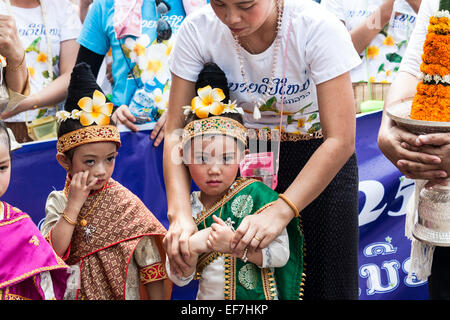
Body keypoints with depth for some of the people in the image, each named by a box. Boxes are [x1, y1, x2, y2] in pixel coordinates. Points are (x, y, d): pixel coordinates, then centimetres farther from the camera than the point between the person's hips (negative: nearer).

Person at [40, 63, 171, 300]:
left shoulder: (127, 203, -5)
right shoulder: (58, 202, 0)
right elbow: (52, 252, -12)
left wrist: (157, 298, -7)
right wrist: (75, 204, -14)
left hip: (123, 294, 0)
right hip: (73, 293, 0)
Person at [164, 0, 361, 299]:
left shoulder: (318, 26, -26)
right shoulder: (197, 30, -17)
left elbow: (341, 140, -28)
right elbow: (176, 129, -15)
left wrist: (280, 211, -37)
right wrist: (180, 213, -30)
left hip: (322, 157, -2)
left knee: (326, 281, -2)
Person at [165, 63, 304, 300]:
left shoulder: (256, 194, -8)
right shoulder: (187, 207, 1)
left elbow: (282, 254, -11)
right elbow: (179, 279, 2)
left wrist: (235, 244, -20)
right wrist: (192, 248, -15)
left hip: (257, 297, -2)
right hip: (207, 296, 2)